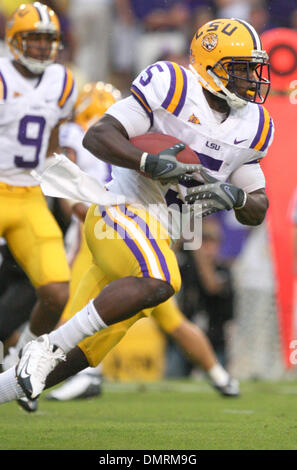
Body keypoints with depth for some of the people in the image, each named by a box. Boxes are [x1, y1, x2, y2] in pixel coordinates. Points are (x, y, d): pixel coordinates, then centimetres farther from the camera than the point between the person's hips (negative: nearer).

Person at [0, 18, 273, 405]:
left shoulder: (251, 129, 13)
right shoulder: (174, 89, -8)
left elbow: (257, 211, 16)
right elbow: (97, 136, -13)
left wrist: (235, 196, -7)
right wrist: (149, 163, -28)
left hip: (161, 238, 7)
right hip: (122, 212, -7)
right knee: (160, 283, -37)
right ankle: (48, 346, -26)